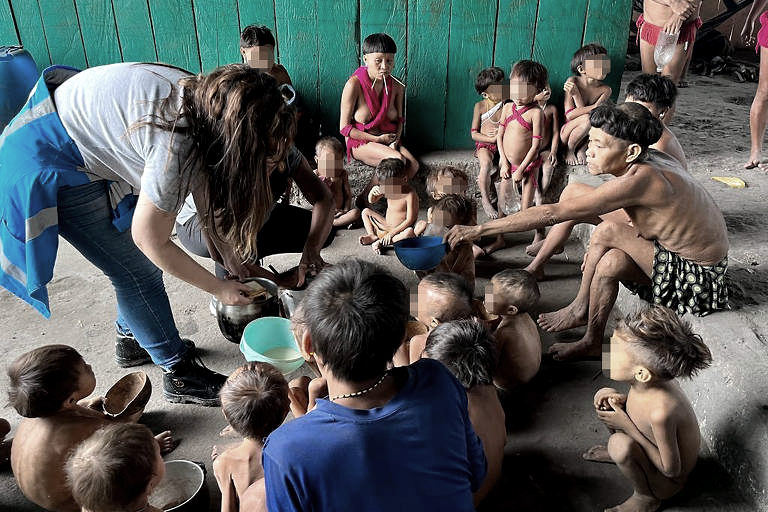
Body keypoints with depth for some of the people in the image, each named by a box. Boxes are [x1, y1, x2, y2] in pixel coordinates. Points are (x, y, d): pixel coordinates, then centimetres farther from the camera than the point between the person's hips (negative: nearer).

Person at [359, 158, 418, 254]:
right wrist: (372, 191, -12)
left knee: (410, 232, -40)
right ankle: (372, 236, -10)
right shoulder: (387, 189, -1)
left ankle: (381, 243, -33)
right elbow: (372, 201, 13)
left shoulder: (410, 195, -21)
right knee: (365, 212, 10)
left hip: (399, 230, -7)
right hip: (385, 226, 7)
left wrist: (391, 233, -25)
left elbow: (409, 220, -23)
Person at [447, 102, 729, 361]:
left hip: (697, 278, -8)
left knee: (608, 232, -33)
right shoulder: (650, 160, -9)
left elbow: (552, 214, -34)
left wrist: (479, 229, -32)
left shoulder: (639, 179, -33)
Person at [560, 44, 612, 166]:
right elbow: (569, 115, -17)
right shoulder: (572, 82, -12)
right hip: (567, 132, -3)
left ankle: (582, 149, -3)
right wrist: (593, 108, -26)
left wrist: (575, 93, -24)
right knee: (587, 118, -32)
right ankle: (569, 150, -7)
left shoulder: (605, 90, -6)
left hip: (586, 137, 3)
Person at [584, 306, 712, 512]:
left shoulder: (660, 412, -41)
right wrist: (621, 400, -17)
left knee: (620, 444, -33)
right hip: (654, 446, 7)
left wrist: (627, 426, -28)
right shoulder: (649, 382, -20)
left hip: (666, 484, -7)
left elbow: (671, 470, -26)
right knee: (605, 396, -4)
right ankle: (616, 452, 22)